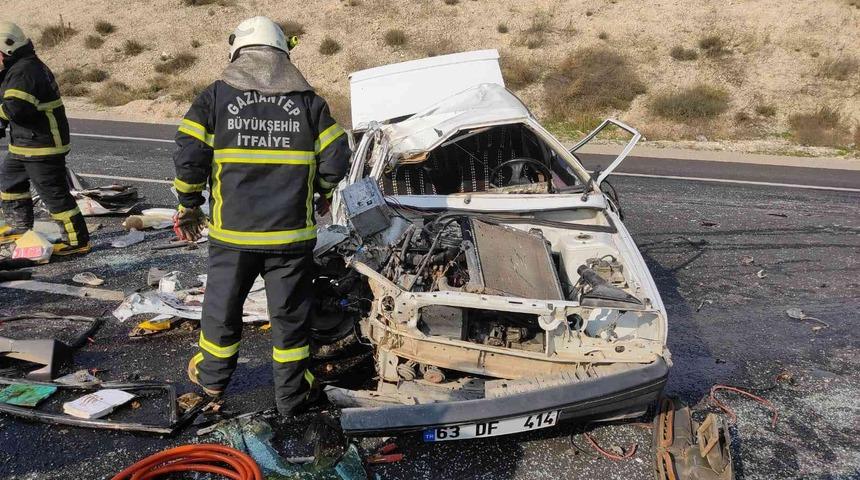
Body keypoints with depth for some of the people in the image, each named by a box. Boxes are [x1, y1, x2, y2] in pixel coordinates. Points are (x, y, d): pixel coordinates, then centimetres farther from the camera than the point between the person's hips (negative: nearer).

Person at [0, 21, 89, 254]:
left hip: (42, 146, -11)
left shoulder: (24, 71, -21)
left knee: (53, 192, -6)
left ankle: (78, 240, 1)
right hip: (24, 144, 11)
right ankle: (19, 226, 39)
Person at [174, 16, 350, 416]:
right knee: (289, 312, 12)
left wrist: (188, 206, 8)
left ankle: (213, 376, 41)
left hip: (232, 230, 1)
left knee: (223, 305, 20)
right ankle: (292, 393, 24)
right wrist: (323, 191, 18)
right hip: (291, 232, 0)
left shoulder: (215, 96, 0)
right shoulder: (307, 99, 1)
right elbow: (336, 158, -2)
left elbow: (188, 157, -7)